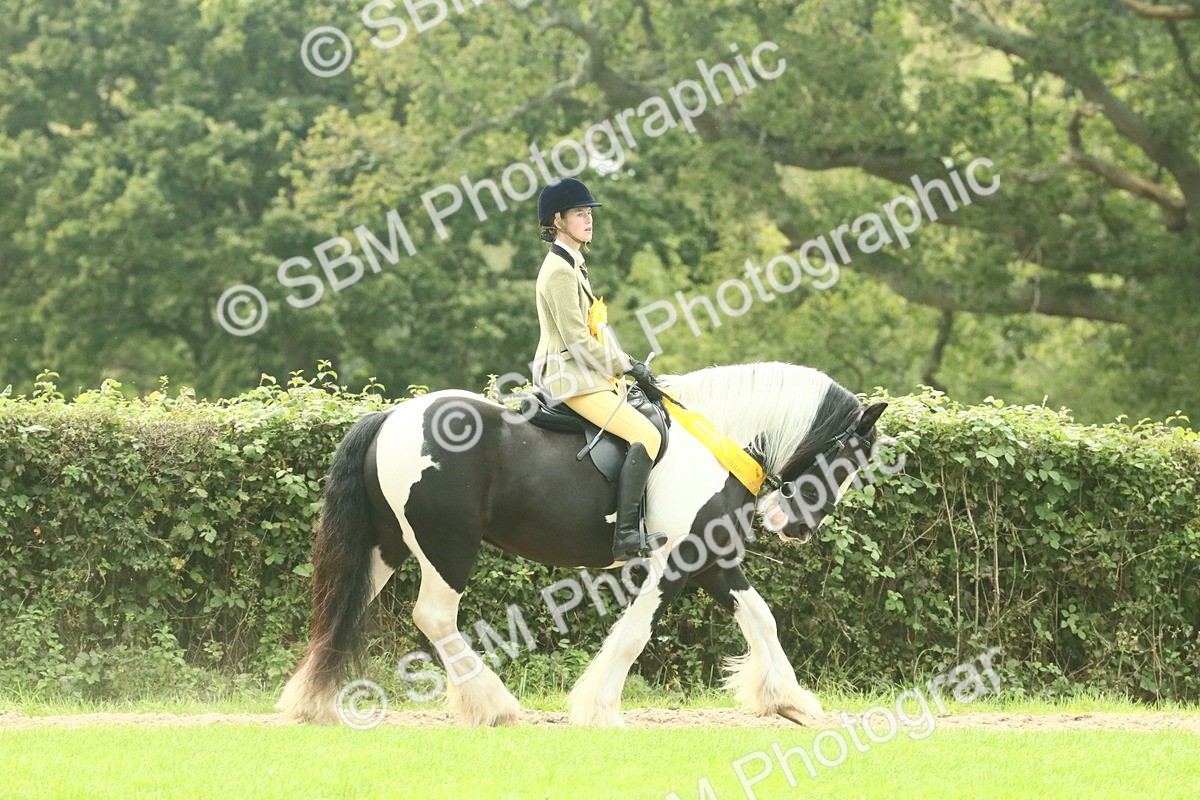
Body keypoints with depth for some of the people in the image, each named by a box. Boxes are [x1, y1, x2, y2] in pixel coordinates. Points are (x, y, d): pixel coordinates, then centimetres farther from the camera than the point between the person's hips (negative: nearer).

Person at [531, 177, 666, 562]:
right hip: (574, 380, -11)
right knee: (646, 436, -20)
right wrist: (625, 366, -11)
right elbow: (577, 341, -19)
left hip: (592, 374, 11)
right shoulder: (559, 271, -15)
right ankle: (626, 537, -24)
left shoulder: (573, 264, 17)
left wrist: (625, 361, 9)